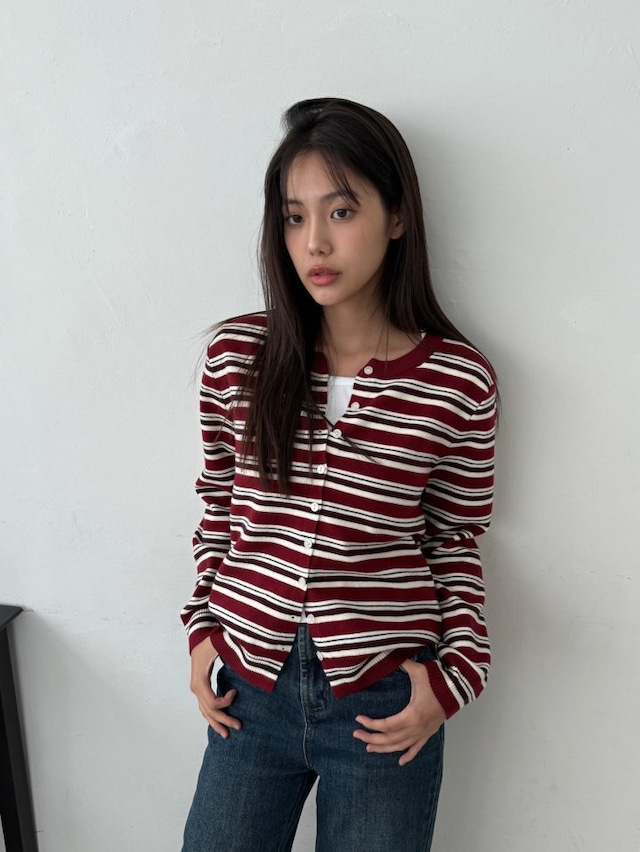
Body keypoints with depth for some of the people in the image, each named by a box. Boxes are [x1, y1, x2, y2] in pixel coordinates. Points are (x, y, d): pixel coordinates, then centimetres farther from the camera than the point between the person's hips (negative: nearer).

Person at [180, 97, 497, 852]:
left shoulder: (459, 382, -10)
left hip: (385, 704, -1)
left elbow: (455, 542, 2)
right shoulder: (237, 356, -7)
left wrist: (456, 673, -7)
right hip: (251, 689, 2)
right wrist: (202, 626, 4)